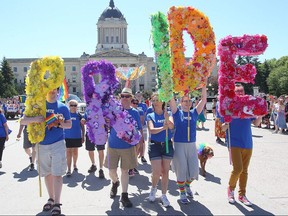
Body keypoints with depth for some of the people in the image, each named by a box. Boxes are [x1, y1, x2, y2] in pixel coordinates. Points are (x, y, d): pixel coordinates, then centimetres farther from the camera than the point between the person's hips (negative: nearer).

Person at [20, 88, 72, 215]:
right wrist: (34, 119, -24)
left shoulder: (62, 107, 1)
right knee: (47, 173, 13)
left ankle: (57, 203, -1)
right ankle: (51, 199, 28)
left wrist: (61, 124, -14)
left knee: (56, 174, -6)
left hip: (58, 144, -2)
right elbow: (22, 121, -3)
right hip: (42, 145, 2)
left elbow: (69, 124, 8)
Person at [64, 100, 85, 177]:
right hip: (68, 137, -1)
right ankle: (69, 169, 1)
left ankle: (74, 164, 36)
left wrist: (83, 136, 3)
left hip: (77, 137, 2)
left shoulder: (79, 115, 0)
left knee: (75, 151, 15)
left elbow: (82, 127, 6)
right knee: (68, 152, -2)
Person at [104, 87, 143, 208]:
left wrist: (141, 144, 3)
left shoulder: (135, 112, 1)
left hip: (128, 147, 0)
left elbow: (139, 129, 5)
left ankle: (124, 196, 18)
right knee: (111, 170, 7)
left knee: (125, 170, 7)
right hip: (113, 145, 0)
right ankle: (115, 182, 42)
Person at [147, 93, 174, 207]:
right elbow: (151, 130, -13)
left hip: (167, 144, 1)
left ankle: (164, 195, 19)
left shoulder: (168, 114, 4)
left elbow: (172, 126, -15)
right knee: (156, 172, -5)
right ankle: (153, 188, 26)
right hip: (155, 145, -1)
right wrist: (162, 128, -32)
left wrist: (167, 119, -36)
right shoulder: (150, 116, 2)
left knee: (165, 171, 5)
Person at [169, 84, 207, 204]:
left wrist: (204, 85, -7)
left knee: (194, 171, 5)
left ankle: (187, 185, 36)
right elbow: (171, 99, -12)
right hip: (179, 145, -3)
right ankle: (182, 193, 22)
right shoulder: (177, 113, -1)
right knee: (181, 171, 2)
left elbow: (203, 99, 0)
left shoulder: (194, 113, 5)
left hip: (192, 145, 3)